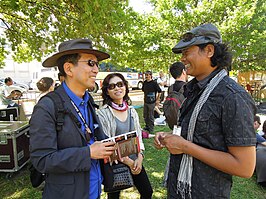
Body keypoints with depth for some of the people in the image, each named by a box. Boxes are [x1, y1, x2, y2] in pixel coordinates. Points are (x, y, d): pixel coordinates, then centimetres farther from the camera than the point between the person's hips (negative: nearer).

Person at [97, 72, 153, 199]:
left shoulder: (132, 111, 3)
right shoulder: (103, 113, -13)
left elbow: (138, 136, 7)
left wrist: (139, 157, -7)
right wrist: (128, 161, -14)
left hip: (135, 161, 5)